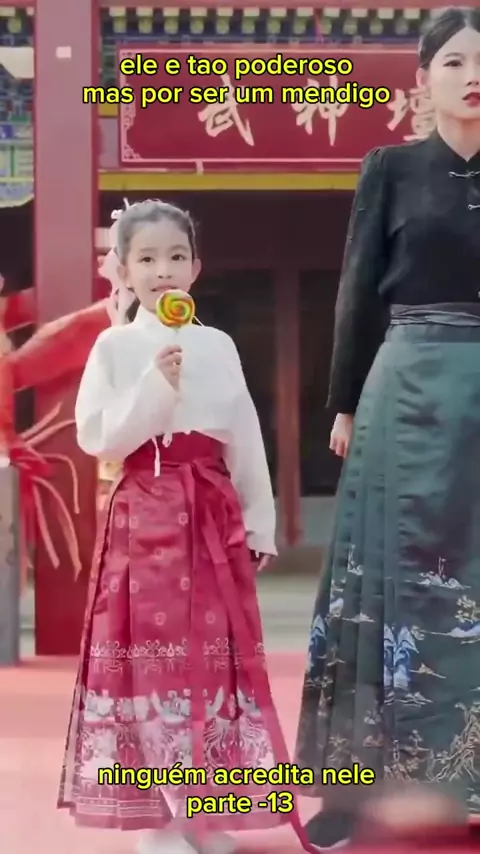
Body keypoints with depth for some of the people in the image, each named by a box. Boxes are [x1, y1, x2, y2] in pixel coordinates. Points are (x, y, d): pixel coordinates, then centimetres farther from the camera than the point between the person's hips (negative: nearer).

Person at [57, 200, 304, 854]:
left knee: (216, 651, 4)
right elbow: (96, 436, -7)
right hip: (144, 515, -3)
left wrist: (259, 524, 7)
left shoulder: (218, 346, 9)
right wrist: (154, 389, -16)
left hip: (213, 514, 3)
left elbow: (247, 441, 10)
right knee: (151, 653, -4)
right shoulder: (115, 346, 1)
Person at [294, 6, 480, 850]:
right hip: (410, 393, -2)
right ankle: (365, 783, 6)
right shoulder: (392, 168, 4)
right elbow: (359, 293, 4)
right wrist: (345, 404, 2)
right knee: (394, 575, 0)